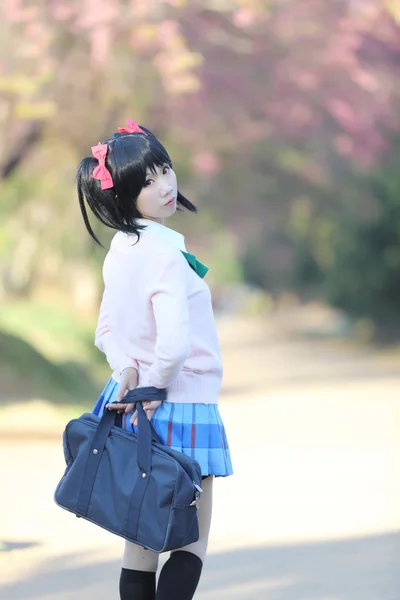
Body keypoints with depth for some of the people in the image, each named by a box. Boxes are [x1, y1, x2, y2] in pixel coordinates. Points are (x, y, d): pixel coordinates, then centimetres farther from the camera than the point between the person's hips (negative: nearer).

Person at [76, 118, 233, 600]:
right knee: (191, 542, 1)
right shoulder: (165, 253, -21)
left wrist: (126, 371, -3)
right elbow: (174, 343, -29)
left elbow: (106, 330, 12)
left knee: (140, 541, 12)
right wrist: (157, 386, -13)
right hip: (182, 406, -8)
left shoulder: (121, 248, 6)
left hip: (131, 408, 8)